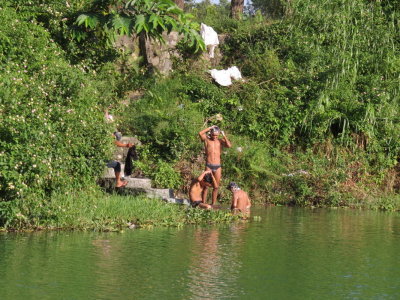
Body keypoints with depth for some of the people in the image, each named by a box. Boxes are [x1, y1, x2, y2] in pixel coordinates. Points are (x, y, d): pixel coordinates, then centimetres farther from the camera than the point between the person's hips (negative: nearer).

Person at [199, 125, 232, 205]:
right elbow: (200, 133, -16)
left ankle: (213, 204, 10)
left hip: (218, 167, 2)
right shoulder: (207, 140, 3)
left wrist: (224, 136, -5)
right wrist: (210, 128, -9)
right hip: (209, 166, -2)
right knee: (206, 185, -6)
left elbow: (229, 145, -9)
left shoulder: (220, 141, 8)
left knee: (216, 187, 4)